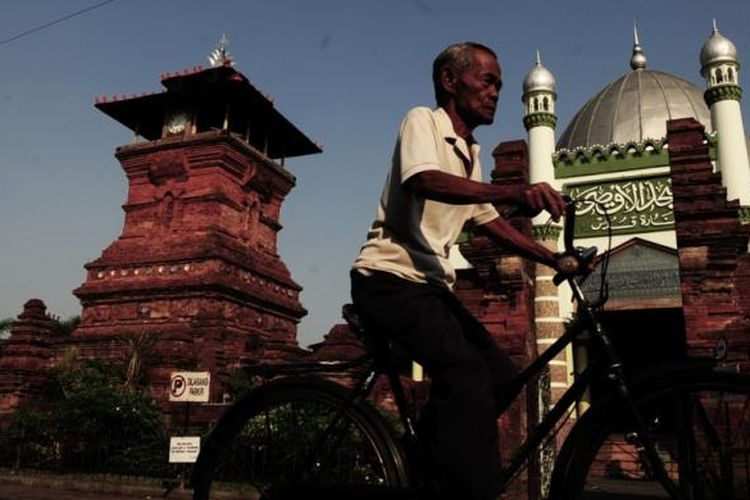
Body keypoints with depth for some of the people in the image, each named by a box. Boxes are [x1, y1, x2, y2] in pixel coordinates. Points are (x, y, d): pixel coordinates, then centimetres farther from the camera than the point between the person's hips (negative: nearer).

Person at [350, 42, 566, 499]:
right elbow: (425, 182, -27)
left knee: (501, 375, 1)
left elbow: (488, 220, 24)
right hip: (390, 278, -9)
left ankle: (422, 459, 14)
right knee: (468, 375, -26)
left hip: (429, 284, 9)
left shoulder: (470, 153, 19)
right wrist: (515, 192, -41)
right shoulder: (423, 120, -6)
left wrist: (552, 259, 14)